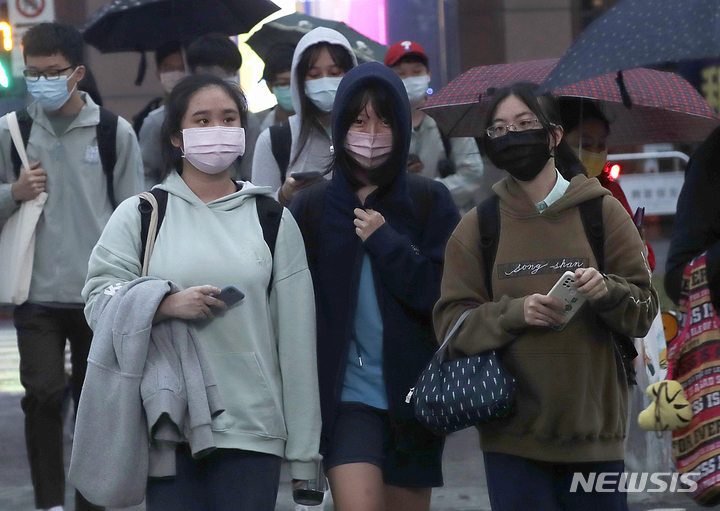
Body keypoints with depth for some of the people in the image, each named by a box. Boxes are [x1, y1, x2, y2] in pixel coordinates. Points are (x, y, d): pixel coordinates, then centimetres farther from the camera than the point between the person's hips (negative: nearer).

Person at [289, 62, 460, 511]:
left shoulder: (430, 203, 4)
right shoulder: (312, 208, 4)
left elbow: (449, 294, -6)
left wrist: (384, 240, -10)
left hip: (413, 390, 1)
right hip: (347, 393, -1)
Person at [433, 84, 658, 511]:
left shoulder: (603, 212, 5)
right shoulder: (477, 227, 8)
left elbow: (645, 312, 4)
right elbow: (451, 321, 1)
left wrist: (607, 292, -17)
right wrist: (515, 312, -15)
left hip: (592, 424, 0)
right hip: (514, 433, 0)